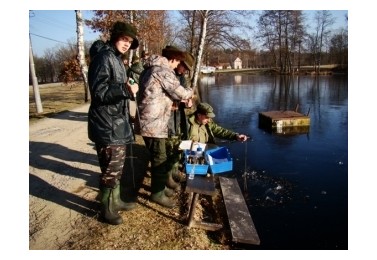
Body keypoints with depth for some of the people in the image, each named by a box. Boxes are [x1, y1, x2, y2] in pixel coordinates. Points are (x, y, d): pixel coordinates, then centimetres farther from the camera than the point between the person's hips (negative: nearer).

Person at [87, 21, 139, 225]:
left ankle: (115, 201, 35)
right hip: (107, 126, -10)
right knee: (111, 170, -1)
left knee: (117, 167, 19)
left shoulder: (116, 59, 17)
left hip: (117, 124, 10)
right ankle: (106, 209, 17)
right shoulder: (103, 57, -13)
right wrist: (126, 90, -29)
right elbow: (99, 92, -21)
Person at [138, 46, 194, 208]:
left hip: (149, 121, 10)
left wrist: (169, 105, 22)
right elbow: (180, 93, -11)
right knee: (160, 160, 2)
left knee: (157, 158, 21)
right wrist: (190, 92, 10)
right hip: (154, 123, -10)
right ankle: (158, 193, 14)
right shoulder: (164, 71, -14)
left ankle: (159, 187, 35)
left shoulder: (150, 69, 17)